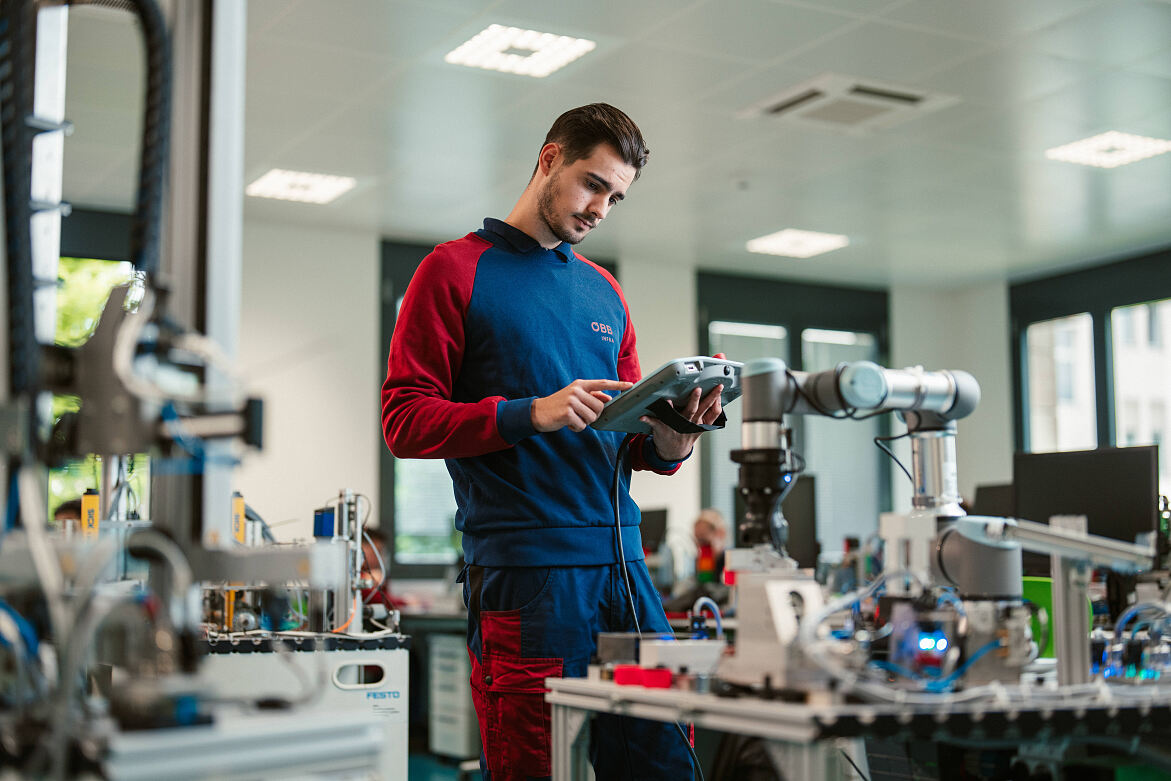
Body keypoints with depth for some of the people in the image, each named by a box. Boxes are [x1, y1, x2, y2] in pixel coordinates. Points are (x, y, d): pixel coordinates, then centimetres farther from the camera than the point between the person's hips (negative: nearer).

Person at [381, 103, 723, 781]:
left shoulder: (603, 292, 21)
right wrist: (531, 415, -17)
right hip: (525, 566, -5)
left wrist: (671, 441, -3)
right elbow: (404, 420, -5)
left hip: (623, 558, 5)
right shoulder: (457, 270, 4)